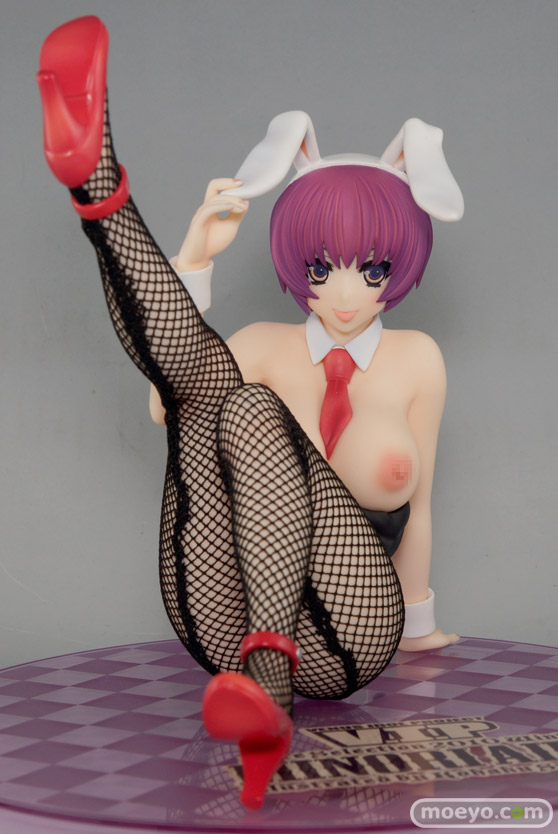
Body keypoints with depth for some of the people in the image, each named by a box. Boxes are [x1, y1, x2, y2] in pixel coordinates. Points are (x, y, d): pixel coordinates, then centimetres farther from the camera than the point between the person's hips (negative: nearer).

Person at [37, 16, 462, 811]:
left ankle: (267, 674, -48)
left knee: (254, 414, -29)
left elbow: (416, 503, 16)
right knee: (198, 376, -18)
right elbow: (164, 410, -10)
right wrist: (195, 256, -13)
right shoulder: (264, 346, 10)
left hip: (341, 633, -1)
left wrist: (419, 623, 22)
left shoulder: (417, 358, 10)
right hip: (227, 619, 2)